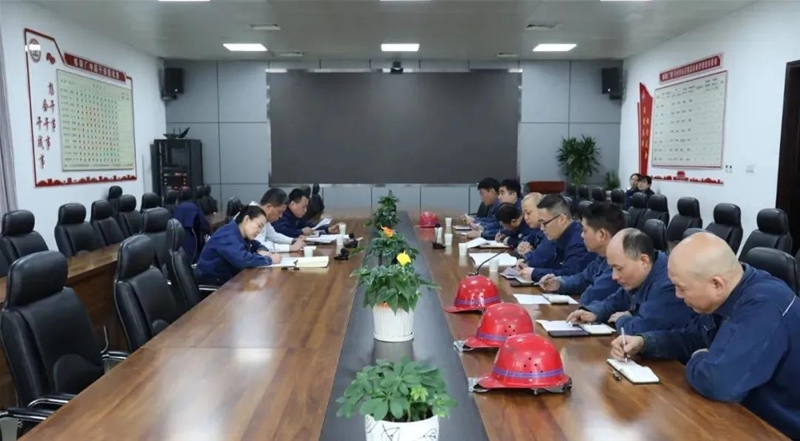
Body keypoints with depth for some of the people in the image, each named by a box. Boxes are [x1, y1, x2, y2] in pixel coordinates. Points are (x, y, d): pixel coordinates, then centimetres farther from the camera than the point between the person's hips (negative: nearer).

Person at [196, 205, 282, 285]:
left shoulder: (241, 234, 4)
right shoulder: (228, 236, -22)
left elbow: (257, 245, 21)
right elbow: (243, 260, -35)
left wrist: (262, 251, -3)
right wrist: (269, 259, -23)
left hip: (229, 278, 8)